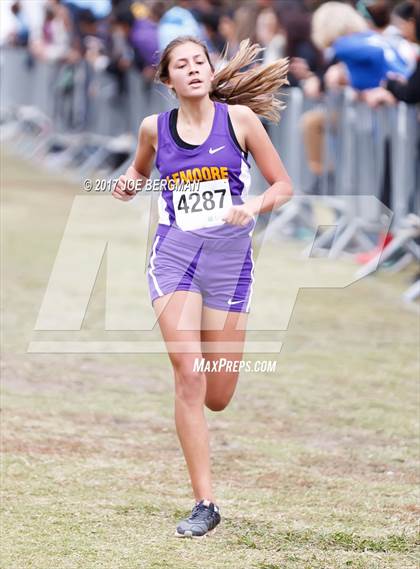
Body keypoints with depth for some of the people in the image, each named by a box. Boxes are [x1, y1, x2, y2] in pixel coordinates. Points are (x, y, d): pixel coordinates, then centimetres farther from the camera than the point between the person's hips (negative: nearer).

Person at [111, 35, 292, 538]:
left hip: (229, 257, 0)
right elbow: (140, 167, 26)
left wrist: (254, 206, -16)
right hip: (174, 256, 0)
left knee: (217, 398, 5)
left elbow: (283, 185, 4)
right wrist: (128, 183, 4)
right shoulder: (154, 128, 4)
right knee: (188, 378, -14)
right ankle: (205, 503, -7)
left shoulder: (239, 118, -1)